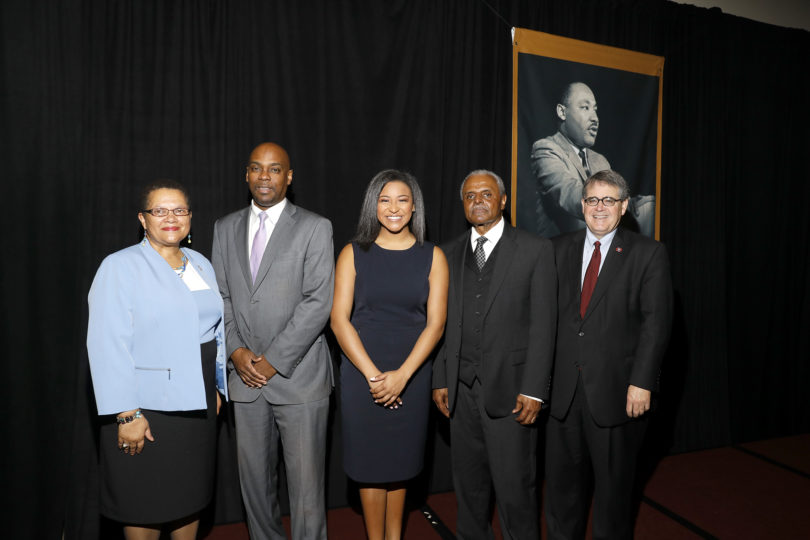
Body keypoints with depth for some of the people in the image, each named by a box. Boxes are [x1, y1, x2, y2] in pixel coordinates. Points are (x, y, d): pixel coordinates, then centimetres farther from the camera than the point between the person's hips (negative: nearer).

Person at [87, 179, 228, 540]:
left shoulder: (201, 265, 9)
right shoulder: (120, 266, -9)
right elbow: (108, 345, -15)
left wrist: (216, 387, 12)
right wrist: (127, 413, -18)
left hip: (196, 403, 5)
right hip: (148, 405, -5)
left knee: (190, 496, 17)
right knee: (146, 504, 9)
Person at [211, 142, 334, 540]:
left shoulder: (314, 228, -4)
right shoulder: (225, 228, 11)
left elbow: (318, 302, -11)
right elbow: (219, 295, 9)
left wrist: (274, 360, -13)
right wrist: (236, 351, -5)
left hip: (298, 373, -4)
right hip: (245, 374, 4)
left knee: (305, 481, 2)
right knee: (254, 477, 16)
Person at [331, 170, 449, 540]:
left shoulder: (432, 257, 1)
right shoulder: (353, 254, -1)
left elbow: (435, 323, -4)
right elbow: (339, 319, -6)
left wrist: (402, 375, -13)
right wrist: (374, 375, -13)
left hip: (411, 375, 1)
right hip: (362, 374, -1)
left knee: (399, 462, 14)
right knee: (371, 465, 8)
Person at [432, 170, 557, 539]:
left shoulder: (535, 250, -1)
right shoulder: (450, 254, 10)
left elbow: (543, 324, -6)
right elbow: (443, 322, 10)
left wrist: (533, 390, -11)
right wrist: (440, 380, 4)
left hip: (509, 387, -4)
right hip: (462, 388, 4)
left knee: (514, 485, 3)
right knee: (468, 483, 16)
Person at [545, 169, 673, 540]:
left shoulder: (648, 254, -1)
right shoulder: (559, 249, 6)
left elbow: (656, 322, -7)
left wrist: (642, 382, -14)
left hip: (616, 389, -2)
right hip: (563, 387, 3)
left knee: (614, 480, 15)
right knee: (562, 478, 14)